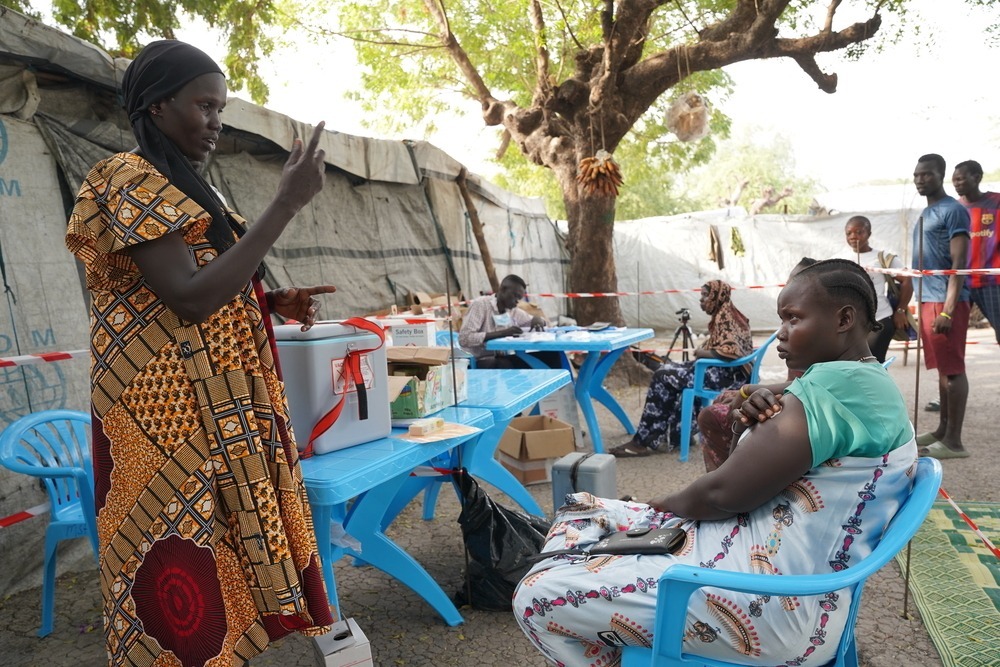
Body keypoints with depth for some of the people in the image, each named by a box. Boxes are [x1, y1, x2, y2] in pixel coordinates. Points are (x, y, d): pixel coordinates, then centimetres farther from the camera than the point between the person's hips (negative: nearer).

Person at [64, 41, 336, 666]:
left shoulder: (186, 187, 18)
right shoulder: (131, 181, -10)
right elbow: (189, 297, -23)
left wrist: (275, 303, 5)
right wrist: (287, 203, -23)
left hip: (216, 413, 9)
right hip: (170, 416, -9)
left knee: (217, 558, 12)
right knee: (182, 568, -2)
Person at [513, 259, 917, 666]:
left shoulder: (832, 387, -20)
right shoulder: (868, 386, 15)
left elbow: (724, 493, -20)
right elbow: (750, 476, 15)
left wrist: (665, 504, 1)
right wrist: (750, 431, -7)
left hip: (774, 606, -11)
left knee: (538, 597, -14)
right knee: (581, 511, 14)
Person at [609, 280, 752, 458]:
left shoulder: (725, 316, -15)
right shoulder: (724, 315, 16)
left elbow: (732, 351, -28)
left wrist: (704, 353, -14)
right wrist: (704, 352, 2)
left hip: (727, 373, -10)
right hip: (720, 369, 10)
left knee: (664, 377, -10)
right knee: (666, 371, 6)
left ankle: (643, 441, -8)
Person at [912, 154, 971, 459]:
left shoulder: (953, 210, -8)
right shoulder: (926, 214, 19)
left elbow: (959, 263, -15)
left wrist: (948, 309, -21)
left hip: (945, 301, -9)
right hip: (928, 300, 9)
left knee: (953, 370, -6)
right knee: (942, 369, 13)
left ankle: (954, 441, -3)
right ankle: (942, 430, 21)